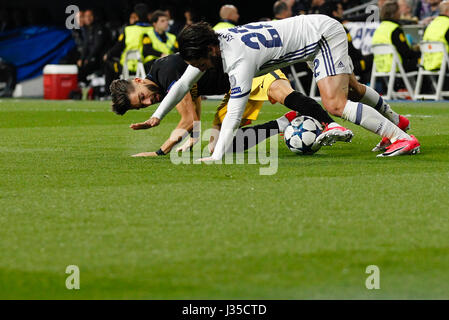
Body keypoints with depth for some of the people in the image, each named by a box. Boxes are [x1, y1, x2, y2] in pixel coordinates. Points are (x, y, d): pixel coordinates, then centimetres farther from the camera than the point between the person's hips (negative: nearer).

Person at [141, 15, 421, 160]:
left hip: (324, 34, -10)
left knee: (335, 104, -23)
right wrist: (157, 117, -1)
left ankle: (402, 138, -17)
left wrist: (216, 157, -42)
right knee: (351, 89, 28)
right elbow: (184, 83, 4)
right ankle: (394, 119, 52)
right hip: (317, 27, 10)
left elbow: (234, 114, -39)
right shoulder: (212, 42, -9)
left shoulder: (239, 60, -34)